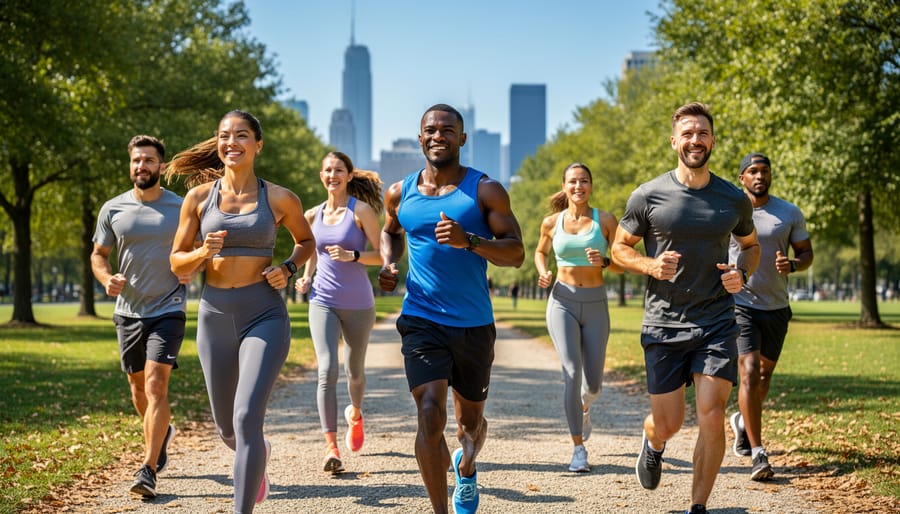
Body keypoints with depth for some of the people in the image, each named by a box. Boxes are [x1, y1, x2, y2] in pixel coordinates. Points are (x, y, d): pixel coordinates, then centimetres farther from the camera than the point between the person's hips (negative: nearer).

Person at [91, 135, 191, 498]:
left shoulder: (181, 208, -2)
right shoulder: (113, 209, 3)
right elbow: (98, 254, 11)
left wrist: (192, 269, -13)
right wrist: (106, 279, -10)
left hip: (168, 309, -4)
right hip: (128, 311, 4)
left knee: (156, 384, -15)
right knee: (138, 386, 16)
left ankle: (148, 470, -14)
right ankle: (162, 433, 45)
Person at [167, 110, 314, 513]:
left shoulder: (279, 199, 0)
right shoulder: (199, 197, 3)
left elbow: (306, 242, 17)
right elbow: (176, 262, 8)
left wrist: (288, 269, -2)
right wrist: (203, 253, -13)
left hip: (265, 316, -3)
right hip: (215, 314, 3)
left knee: (246, 419, -19)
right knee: (227, 429, 15)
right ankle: (258, 454, 51)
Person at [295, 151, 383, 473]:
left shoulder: (361, 210, -4)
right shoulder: (313, 215, 8)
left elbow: (382, 254, -6)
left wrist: (352, 256, -22)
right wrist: (305, 279, 5)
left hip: (358, 304, -2)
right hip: (323, 302, 2)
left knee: (354, 371, 15)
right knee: (327, 370, -15)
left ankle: (355, 414, 49)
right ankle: (331, 447, -16)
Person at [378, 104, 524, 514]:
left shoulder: (485, 191, -4)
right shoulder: (400, 193, 4)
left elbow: (516, 253, -10)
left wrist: (469, 241, -27)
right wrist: (388, 264, 5)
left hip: (474, 325, 0)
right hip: (422, 321, 0)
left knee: (470, 422, 16)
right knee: (430, 416, -18)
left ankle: (466, 467, 52)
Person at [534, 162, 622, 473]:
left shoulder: (605, 221, -1)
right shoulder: (551, 223, 3)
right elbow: (541, 251, 22)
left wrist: (603, 261, -20)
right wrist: (543, 273, 2)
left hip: (596, 304, 1)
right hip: (562, 302, -1)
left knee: (593, 383, 5)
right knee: (572, 372, -16)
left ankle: (584, 406, 44)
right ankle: (578, 448, -8)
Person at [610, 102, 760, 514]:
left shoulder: (734, 200, 3)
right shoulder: (648, 197, -4)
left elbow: (750, 245, 20)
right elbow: (619, 248, 5)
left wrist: (741, 273, -2)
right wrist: (650, 266, -15)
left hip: (717, 324, 1)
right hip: (663, 324, -1)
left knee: (711, 416, -11)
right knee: (667, 424, 5)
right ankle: (652, 442, 44)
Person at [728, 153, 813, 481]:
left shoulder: (790, 214, 1)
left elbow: (807, 253, 7)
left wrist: (792, 265, -14)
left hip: (776, 307, 3)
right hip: (740, 304, -3)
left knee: (765, 373, 17)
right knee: (749, 372, -17)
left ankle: (742, 420, 47)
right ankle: (758, 454, -16)